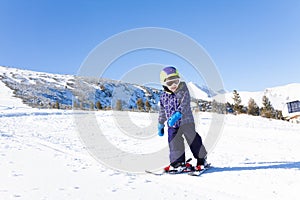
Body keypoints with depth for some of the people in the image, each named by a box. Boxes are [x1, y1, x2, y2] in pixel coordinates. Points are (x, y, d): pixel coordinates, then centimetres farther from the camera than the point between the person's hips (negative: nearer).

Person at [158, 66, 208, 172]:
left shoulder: (183, 92, -9)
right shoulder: (164, 96, 4)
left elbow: (184, 106, -23)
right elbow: (162, 111, 15)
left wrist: (176, 115, -37)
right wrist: (160, 125, 18)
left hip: (186, 122, -4)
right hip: (173, 125, 4)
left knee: (194, 141, 5)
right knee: (174, 143, 4)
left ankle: (202, 160, 23)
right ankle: (178, 163, 16)